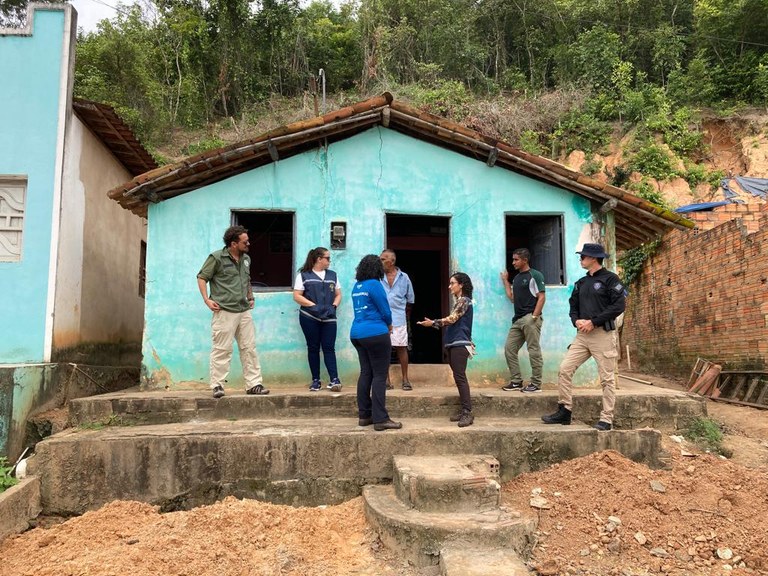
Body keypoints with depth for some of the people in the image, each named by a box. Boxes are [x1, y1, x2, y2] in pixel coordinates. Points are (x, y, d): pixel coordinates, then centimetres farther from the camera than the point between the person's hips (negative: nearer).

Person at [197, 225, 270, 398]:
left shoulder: (246, 259, 14)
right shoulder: (217, 258, -6)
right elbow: (202, 278, -3)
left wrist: (251, 297, 18)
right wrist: (207, 300, -11)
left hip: (244, 311, 6)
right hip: (224, 311, -6)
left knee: (249, 348, 6)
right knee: (222, 350, -1)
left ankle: (254, 384, 13)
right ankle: (217, 386, 9)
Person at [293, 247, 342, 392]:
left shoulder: (332, 275, 15)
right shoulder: (303, 275, 3)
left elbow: (338, 294, 17)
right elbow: (297, 296, -4)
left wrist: (334, 306, -3)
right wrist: (314, 305, -13)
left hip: (329, 318, 3)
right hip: (309, 317, -2)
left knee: (329, 348, -3)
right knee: (313, 348, 4)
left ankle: (334, 380, -8)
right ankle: (316, 380, 10)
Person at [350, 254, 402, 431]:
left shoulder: (356, 286, 12)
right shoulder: (374, 284, -11)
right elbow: (385, 311, -9)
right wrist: (389, 325, 12)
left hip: (357, 333, 8)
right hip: (376, 334, -8)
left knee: (366, 373, 12)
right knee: (380, 376, -5)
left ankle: (364, 415, 15)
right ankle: (380, 419, -5)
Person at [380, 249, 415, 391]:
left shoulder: (404, 277, 4)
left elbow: (410, 300, 14)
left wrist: (406, 315, 18)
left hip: (399, 319, 0)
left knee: (401, 347, 3)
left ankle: (405, 379, 12)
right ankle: (386, 381, 11)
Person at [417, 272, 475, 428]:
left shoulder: (464, 301, -8)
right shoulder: (459, 302, 19)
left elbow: (452, 319, -16)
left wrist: (433, 323, -14)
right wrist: (434, 323, 12)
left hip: (460, 344, -10)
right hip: (454, 344, 10)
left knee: (460, 377, -13)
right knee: (458, 377, 9)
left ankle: (468, 413, -13)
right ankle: (464, 411, 12)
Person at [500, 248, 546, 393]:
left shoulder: (534, 275, -3)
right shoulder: (516, 278, 19)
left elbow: (542, 297, -9)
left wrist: (534, 317, -17)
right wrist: (505, 281, 19)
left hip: (530, 318, -8)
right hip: (518, 319, 8)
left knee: (534, 350, -4)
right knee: (509, 348, 5)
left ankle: (536, 383, 2)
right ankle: (516, 381, 12)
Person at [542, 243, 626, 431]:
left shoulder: (610, 278, -5)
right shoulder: (581, 282, 17)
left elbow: (619, 305, -13)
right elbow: (573, 305, 19)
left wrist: (593, 322, -16)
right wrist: (576, 321, -4)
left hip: (603, 334, -7)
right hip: (582, 334, 7)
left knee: (607, 378, 0)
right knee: (564, 369, -1)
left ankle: (606, 419, 8)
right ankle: (564, 412, 7)